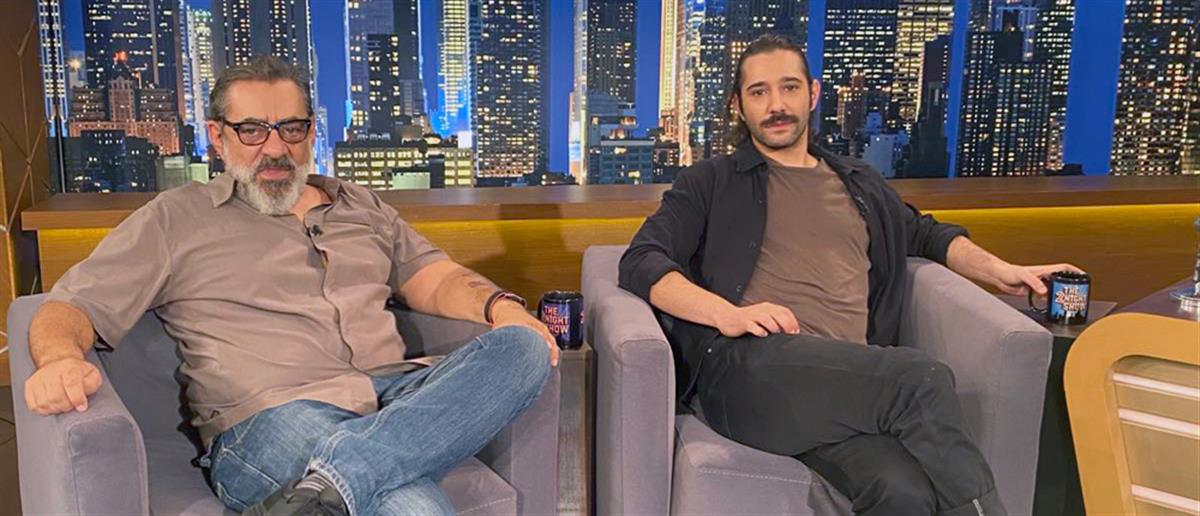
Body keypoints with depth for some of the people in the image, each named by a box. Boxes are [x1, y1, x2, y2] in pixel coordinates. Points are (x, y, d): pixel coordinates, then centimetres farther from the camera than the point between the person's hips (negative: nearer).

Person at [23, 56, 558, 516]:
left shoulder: (362, 206, 27)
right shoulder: (176, 218, 14)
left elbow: (432, 278, 21)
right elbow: (72, 307, 10)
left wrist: (498, 306, -2)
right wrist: (60, 359, -15)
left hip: (395, 398, 8)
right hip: (267, 422, -7)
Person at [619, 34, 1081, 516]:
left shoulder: (860, 184, 30)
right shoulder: (712, 183, 17)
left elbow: (926, 233, 46)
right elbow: (641, 262, 5)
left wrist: (999, 270, 27)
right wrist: (726, 313, -13)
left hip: (847, 378, 3)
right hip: (746, 366, -3)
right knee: (921, 377, -30)